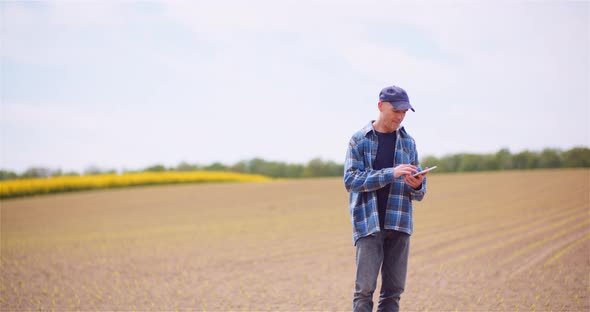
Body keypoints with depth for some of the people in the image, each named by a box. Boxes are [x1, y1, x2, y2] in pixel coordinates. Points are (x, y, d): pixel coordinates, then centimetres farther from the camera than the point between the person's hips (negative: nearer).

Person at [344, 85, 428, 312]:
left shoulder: (408, 142, 11)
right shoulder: (359, 140, 1)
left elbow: (418, 192, 13)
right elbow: (350, 180, -10)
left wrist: (417, 186, -12)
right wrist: (391, 174, -19)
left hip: (399, 225, 4)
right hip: (368, 224, -4)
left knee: (394, 289, 4)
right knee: (365, 288, -7)